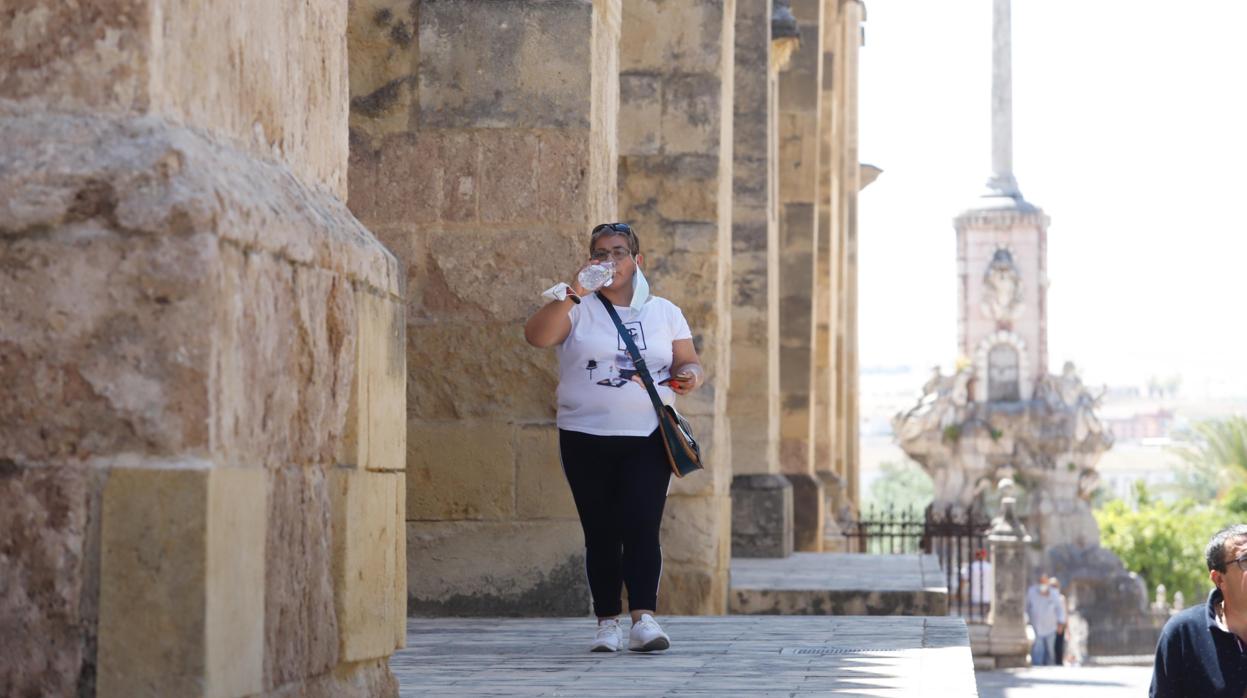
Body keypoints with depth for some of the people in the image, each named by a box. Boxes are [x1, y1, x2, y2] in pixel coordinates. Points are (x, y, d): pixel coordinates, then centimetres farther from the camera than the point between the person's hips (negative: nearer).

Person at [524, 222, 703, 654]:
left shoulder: (664, 312, 13)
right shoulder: (578, 309, 4)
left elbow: (690, 363, 13)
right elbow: (537, 336, -13)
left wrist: (689, 376, -11)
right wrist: (574, 292, -19)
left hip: (647, 439, 0)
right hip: (587, 439, 0)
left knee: (641, 528, -13)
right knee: (601, 534, 3)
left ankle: (644, 618, -18)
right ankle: (607, 623, 8)